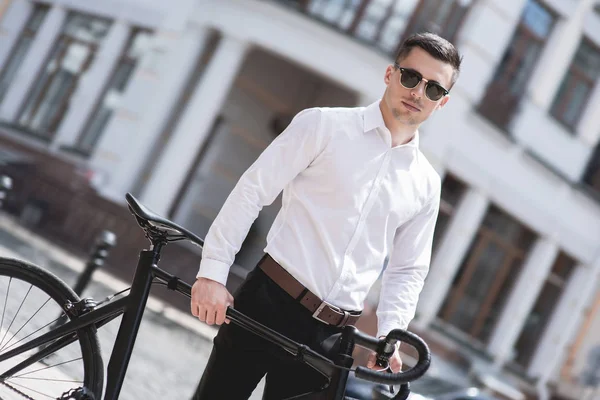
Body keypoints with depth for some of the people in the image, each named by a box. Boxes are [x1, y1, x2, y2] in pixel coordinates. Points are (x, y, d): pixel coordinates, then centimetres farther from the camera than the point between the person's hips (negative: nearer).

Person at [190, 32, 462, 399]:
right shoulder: (324, 125, -3)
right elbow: (252, 192, -5)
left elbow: (408, 271, 15)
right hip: (268, 303, -3)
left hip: (330, 335, 3)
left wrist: (389, 335, -2)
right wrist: (213, 273, -12)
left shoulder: (426, 184, 9)